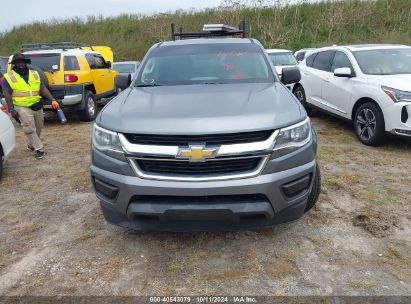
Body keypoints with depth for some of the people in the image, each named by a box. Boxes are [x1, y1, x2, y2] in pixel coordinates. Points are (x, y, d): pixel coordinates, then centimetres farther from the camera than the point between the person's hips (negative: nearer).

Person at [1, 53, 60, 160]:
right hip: (23, 108, -4)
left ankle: (31, 145, 36)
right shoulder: (9, 77, -1)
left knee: (38, 128, 14)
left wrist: (52, 100, -6)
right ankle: (39, 149, -3)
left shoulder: (34, 74, 10)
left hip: (38, 106, 5)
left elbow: (43, 88, 7)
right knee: (30, 129, -10)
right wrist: (11, 109, -13)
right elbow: (7, 94, -4)